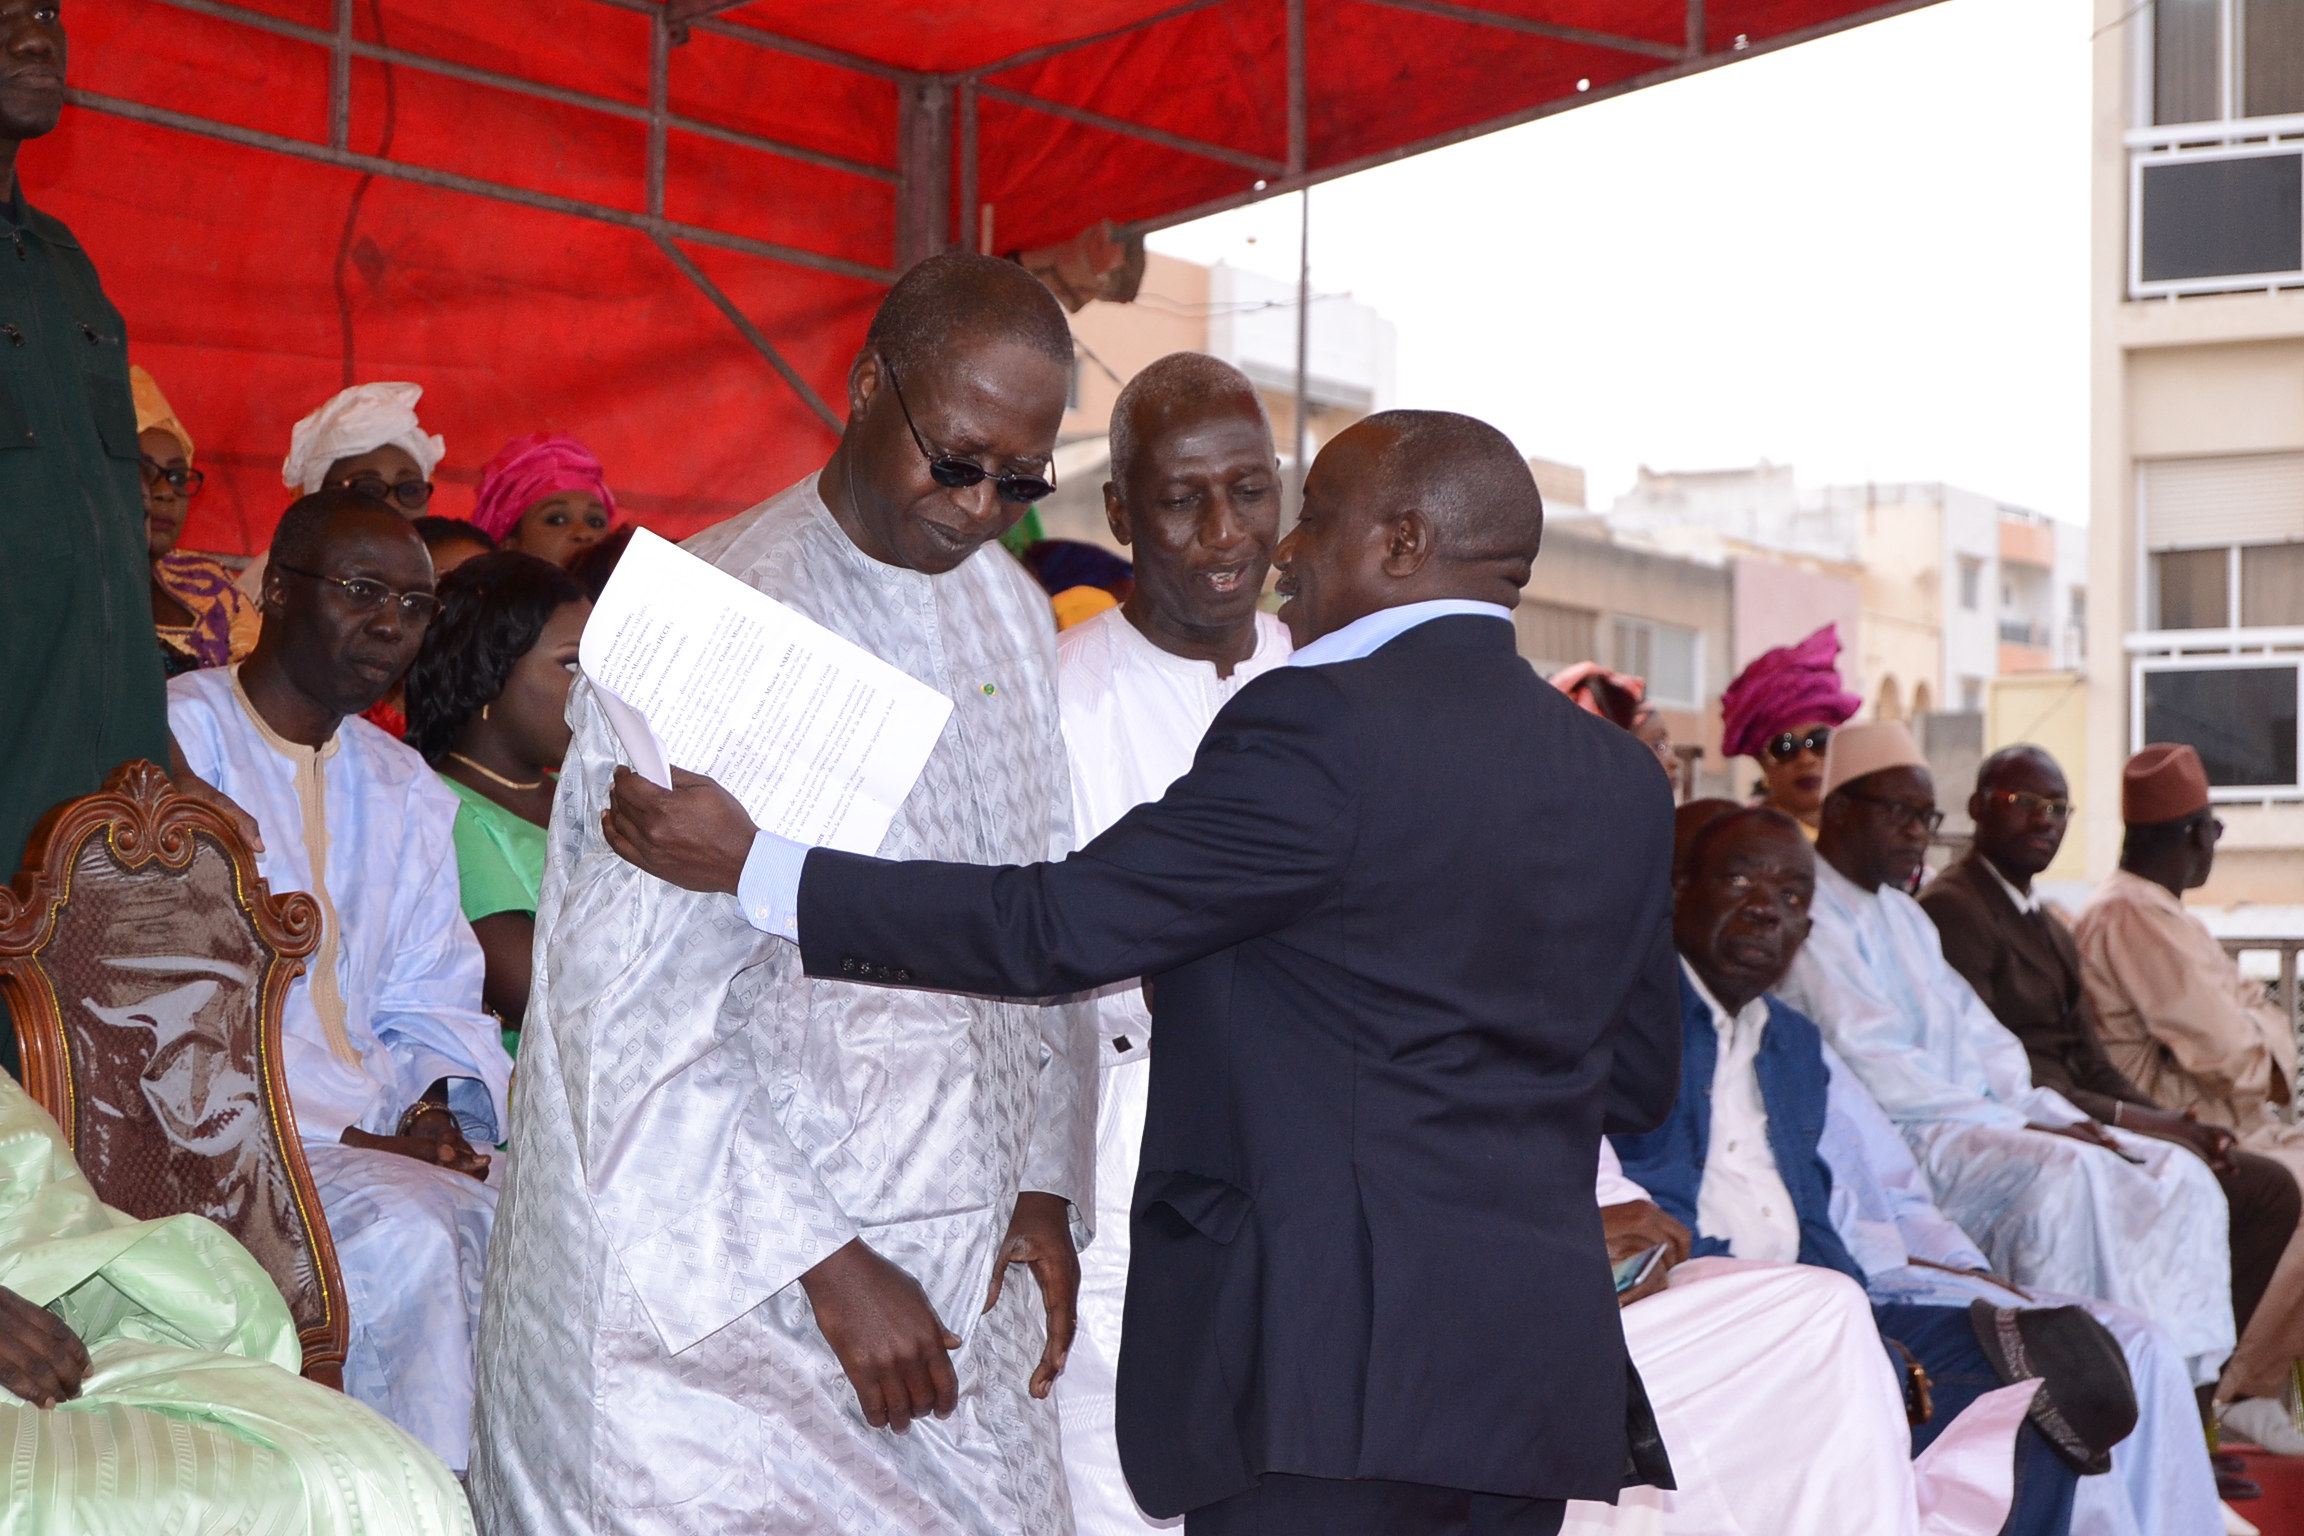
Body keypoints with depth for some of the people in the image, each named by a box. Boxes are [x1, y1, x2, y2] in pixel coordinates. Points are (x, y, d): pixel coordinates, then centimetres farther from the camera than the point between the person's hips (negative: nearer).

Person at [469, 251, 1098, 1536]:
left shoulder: (1012, 615, 10)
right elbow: (639, 1007, -16)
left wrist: (1045, 1187, 6)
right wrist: (825, 1262, -17)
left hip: (966, 1266, 6)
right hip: (728, 1276, -6)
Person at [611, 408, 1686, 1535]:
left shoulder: (1320, 729, -13)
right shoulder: (1622, 778, 11)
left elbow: (1059, 929, -13)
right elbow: (1638, 1079, 18)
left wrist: (754, 868, -8)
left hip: (1331, 1368, -8)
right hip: (1546, 1377, 8)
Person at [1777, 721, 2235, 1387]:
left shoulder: (1905, 915, 25)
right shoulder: (1808, 918, -6)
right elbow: (1875, 1070, -15)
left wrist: (2055, 1113, 1)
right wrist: (2019, 1124, -16)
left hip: (1976, 1121, 10)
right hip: (1905, 1144, -10)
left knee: (2179, 1177, -6)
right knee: (2065, 1170, -34)